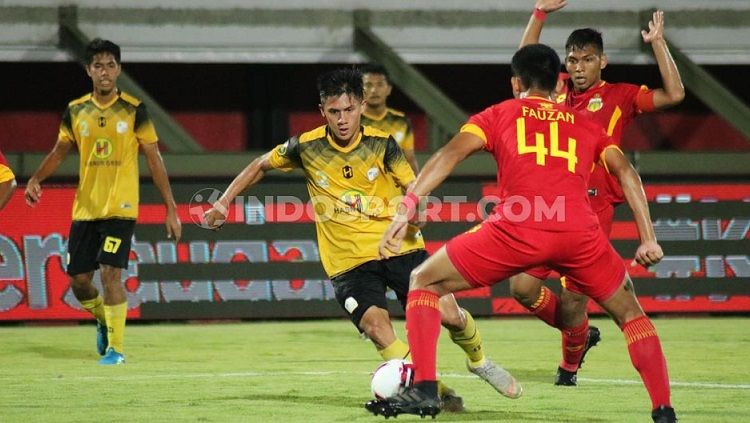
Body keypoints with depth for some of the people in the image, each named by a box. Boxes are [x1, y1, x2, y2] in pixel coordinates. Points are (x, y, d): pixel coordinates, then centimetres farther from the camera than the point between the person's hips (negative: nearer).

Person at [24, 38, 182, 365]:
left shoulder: (134, 110, -4)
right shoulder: (75, 111, 5)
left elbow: (154, 160, 0)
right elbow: (58, 153, 16)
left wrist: (171, 209, -2)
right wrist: (36, 179, -3)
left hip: (120, 208, -4)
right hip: (84, 209, 4)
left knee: (110, 273, -16)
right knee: (78, 279, 5)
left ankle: (115, 348, -4)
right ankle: (104, 320, 36)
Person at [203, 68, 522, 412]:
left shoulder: (382, 144, -4)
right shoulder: (306, 148, -3)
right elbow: (260, 166, 13)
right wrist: (223, 203, 7)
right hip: (348, 261, 0)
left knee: (449, 314, -9)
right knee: (377, 327, -24)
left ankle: (478, 361, 24)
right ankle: (435, 392, -10)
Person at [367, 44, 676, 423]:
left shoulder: (498, 115, 23)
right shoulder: (586, 125, 29)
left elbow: (449, 155, 7)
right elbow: (626, 172, 16)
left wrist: (406, 209, -2)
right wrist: (648, 239, 13)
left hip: (516, 231, -2)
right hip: (580, 232, 2)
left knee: (423, 281, 17)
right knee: (629, 312, 25)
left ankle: (423, 390, 3)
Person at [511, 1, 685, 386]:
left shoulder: (619, 96, 3)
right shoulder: (557, 89, 13)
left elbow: (674, 94, -4)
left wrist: (657, 43, -6)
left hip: (593, 208, -4)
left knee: (573, 299, -8)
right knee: (523, 287, -3)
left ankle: (570, 365, 19)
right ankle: (581, 334, 22)